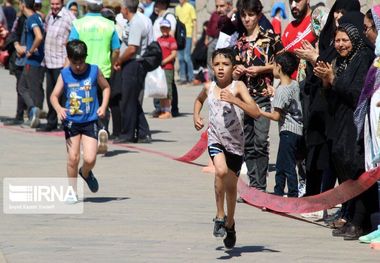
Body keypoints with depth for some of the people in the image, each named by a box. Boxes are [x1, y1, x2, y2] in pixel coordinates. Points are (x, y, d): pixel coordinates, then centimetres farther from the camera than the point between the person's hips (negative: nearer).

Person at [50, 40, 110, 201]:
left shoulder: (94, 71, -3)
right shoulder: (64, 74, -2)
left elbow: (106, 87, 12)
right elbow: (54, 96, 1)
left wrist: (103, 106, -1)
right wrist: (58, 108, -19)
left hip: (90, 121, -1)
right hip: (71, 121, 1)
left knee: (90, 159, -9)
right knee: (73, 158, -1)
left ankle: (86, 173, 27)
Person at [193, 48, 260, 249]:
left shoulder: (238, 87, -11)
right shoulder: (209, 88, 0)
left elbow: (256, 113, -22)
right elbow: (199, 100, 26)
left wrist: (234, 100, -31)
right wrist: (196, 116, 9)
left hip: (235, 142, 0)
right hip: (215, 139, 1)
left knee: (231, 186, 11)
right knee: (221, 171, -29)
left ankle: (229, 224, 36)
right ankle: (219, 216, -15)